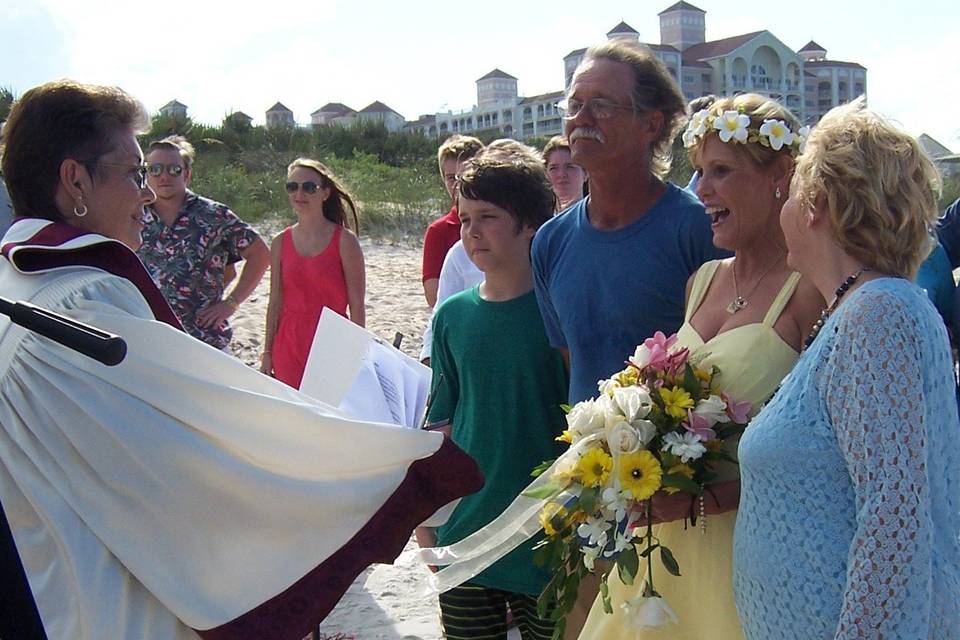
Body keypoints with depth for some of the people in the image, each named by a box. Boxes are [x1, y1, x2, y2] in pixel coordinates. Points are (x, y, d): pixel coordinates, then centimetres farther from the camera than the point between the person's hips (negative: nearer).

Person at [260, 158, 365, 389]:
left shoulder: (344, 241, -4)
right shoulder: (281, 243, 8)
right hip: (289, 348, 4)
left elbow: (357, 306, -4)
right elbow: (275, 303, 11)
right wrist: (267, 353, 8)